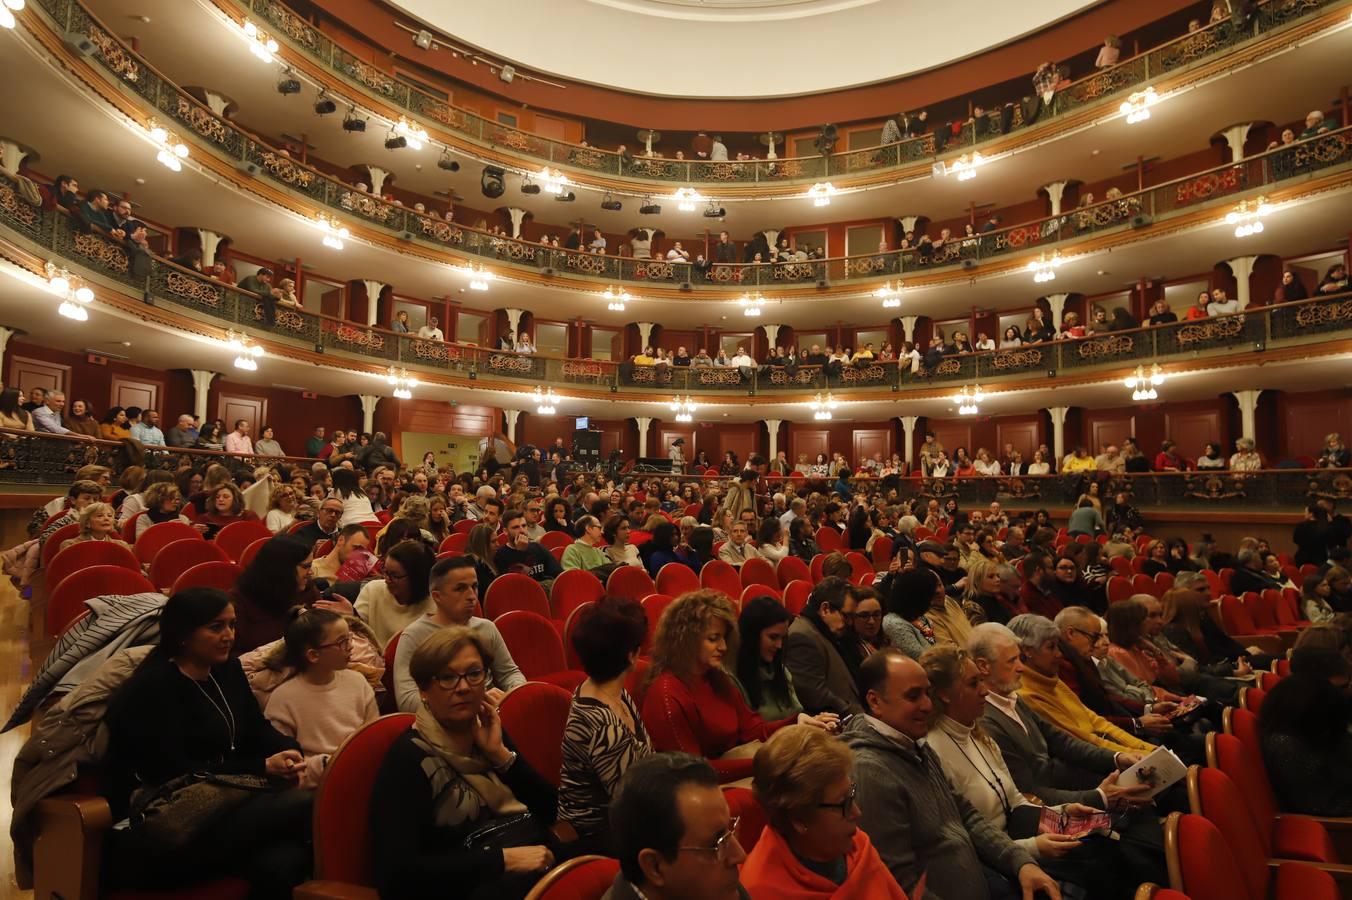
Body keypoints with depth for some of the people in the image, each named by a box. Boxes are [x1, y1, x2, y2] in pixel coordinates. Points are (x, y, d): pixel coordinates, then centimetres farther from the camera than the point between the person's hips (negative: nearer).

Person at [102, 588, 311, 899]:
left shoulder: (228, 669, 13)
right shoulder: (152, 687, -11)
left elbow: (257, 730, 12)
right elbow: (173, 771, -18)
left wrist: (288, 751, -12)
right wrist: (262, 768, -19)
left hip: (221, 805, 6)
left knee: (279, 863, -31)